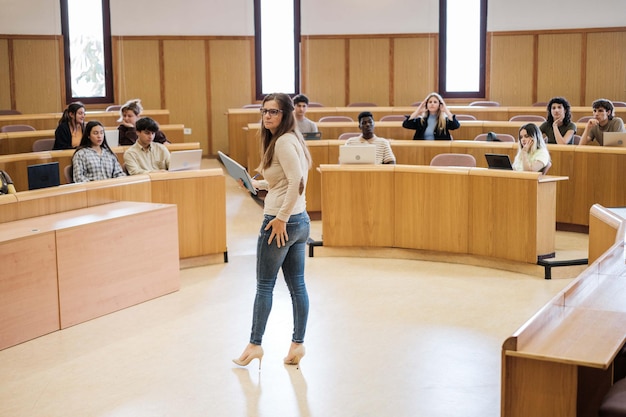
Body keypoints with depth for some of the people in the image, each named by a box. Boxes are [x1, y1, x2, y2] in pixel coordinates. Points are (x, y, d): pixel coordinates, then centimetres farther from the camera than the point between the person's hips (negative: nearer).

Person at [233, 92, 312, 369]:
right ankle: (298, 343, 15)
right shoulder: (290, 140, 15)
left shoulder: (283, 142, -15)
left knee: (264, 285, 1)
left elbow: (297, 181, -25)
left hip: (281, 223, -10)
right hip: (300, 221, 10)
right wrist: (256, 184, 25)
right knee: (297, 285, 10)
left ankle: (254, 344, 9)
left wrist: (281, 217, -23)